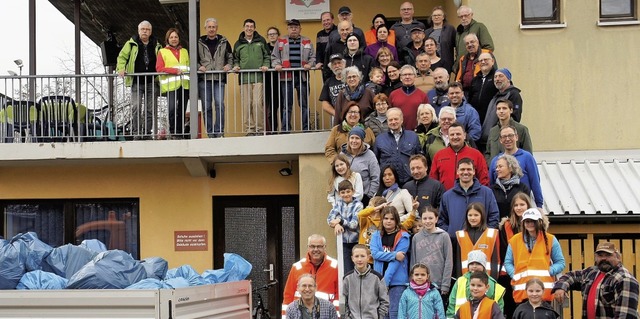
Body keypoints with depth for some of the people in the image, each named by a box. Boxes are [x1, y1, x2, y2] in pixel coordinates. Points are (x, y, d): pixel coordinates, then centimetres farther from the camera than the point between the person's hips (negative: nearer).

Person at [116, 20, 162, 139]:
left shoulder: (156, 45, 13)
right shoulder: (131, 44, 7)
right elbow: (122, 57, 5)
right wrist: (121, 68, -11)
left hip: (152, 83, 2)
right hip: (136, 82, -2)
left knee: (150, 110, 3)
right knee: (136, 108, -14)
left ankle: (147, 133, 10)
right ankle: (136, 133, -12)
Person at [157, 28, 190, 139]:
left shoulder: (184, 51, 21)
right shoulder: (162, 52, 8)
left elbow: (189, 66, 25)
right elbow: (159, 68, -3)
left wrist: (186, 71, 4)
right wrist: (175, 70, -14)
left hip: (184, 84, 4)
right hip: (171, 85, -4)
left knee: (182, 110, 4)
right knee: (172, 109, -18)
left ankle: (181, 133, 11)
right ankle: (173, 133, -9)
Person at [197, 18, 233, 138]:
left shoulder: (223, 42, 10)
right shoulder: (199, 43, 8)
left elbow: (230, 56, 19)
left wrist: (229, 65, 0)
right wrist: (199, 66, -4)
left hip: (219, 78, 0)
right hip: (204, 79, 0)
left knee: (220, 104, -12)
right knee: (207, 107, 2)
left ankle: (219, 131, -7)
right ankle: (210, 132, 9)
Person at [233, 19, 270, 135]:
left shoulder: (261, 41, 11)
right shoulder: (238, 43, 15)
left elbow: (267, 56, 15)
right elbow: (235, 59, 22)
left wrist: (265, 65, -2)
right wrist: (235, 66, 2)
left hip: (258, 77, -2)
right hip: (244, 78, 2)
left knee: (258, 103, -12)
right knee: (247, 105, -2)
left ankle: (259, 129, -4)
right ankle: (249, 129, 3)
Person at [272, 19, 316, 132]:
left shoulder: (307, 41, 12)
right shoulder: (281, 41, 11)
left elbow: (313, 57, 11)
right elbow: (274, 56, 10)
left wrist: (310, 64, -8)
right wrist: (277, 64, -8)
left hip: (302, 76, 1)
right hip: (286, 77, 0)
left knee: (304, 104, 3)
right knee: (286, 105, 2)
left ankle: (306, 128, 9)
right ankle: (285, 129, 5)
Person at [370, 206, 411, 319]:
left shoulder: (403, 237, -3)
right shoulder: (376, 235, 10)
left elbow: (397, 261, -11)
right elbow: (375, 253, -6)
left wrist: (386, 280, -17)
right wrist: (394, 255, -17)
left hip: (397, 281, -4)